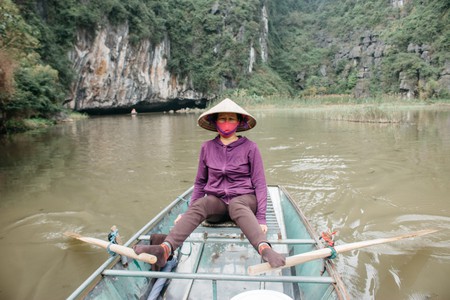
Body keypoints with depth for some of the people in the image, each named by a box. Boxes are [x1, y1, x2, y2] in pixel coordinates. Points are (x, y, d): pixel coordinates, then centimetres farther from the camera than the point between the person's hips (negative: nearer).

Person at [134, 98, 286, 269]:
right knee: (199, 205, -31)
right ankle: (165, 250, -50)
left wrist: (261, 217, -11)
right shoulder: (207, 148, 8)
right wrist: (189, 212, 7)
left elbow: (260, 184, -1)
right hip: (216, 201, 2)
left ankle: (265, 249, -60)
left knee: (235, 205, -37)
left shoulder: (250, 148, 0)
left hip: (244, 199, -2)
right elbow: (200, 183, 15)